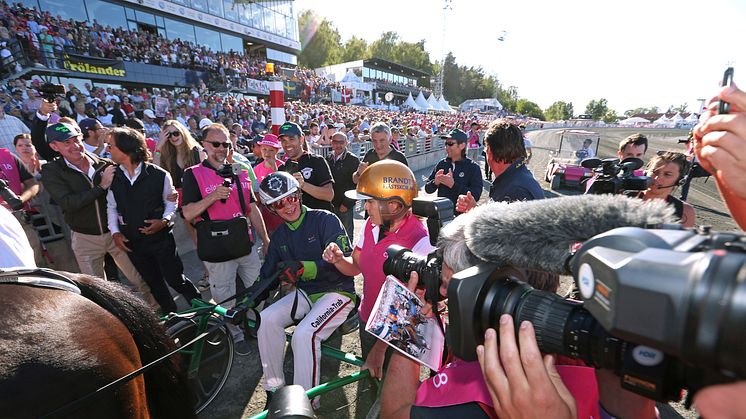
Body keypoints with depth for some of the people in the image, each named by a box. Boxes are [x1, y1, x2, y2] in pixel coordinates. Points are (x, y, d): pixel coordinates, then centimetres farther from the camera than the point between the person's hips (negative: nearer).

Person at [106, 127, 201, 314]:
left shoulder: (159, 175, -13)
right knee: (153, 283, 16)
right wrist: (115, 232, 1)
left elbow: (171, 202, 0)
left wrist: (164, 221, -16)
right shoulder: (112, 177, -2)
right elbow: (111, 207, 11)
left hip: (161, 237, -4)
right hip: (132, 242, 4)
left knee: (175, 279, 1)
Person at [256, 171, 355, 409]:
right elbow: (267, 276, 8)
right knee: (266, 319, -16)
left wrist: (303, 268, -34)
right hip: (305, 293, 6)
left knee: (304, 334, -27)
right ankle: (274, 389, 3)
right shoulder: (279, 236, 8)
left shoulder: (324, 220, -12)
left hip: (336, 292, -6)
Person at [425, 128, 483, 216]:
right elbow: (428, 189, 6)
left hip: (462, 214, -3)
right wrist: (435, 182, -15)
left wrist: (453, 185, -25)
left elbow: (476, 196, -18)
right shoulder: (442, 164, 4)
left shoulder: (473, 167, -7)